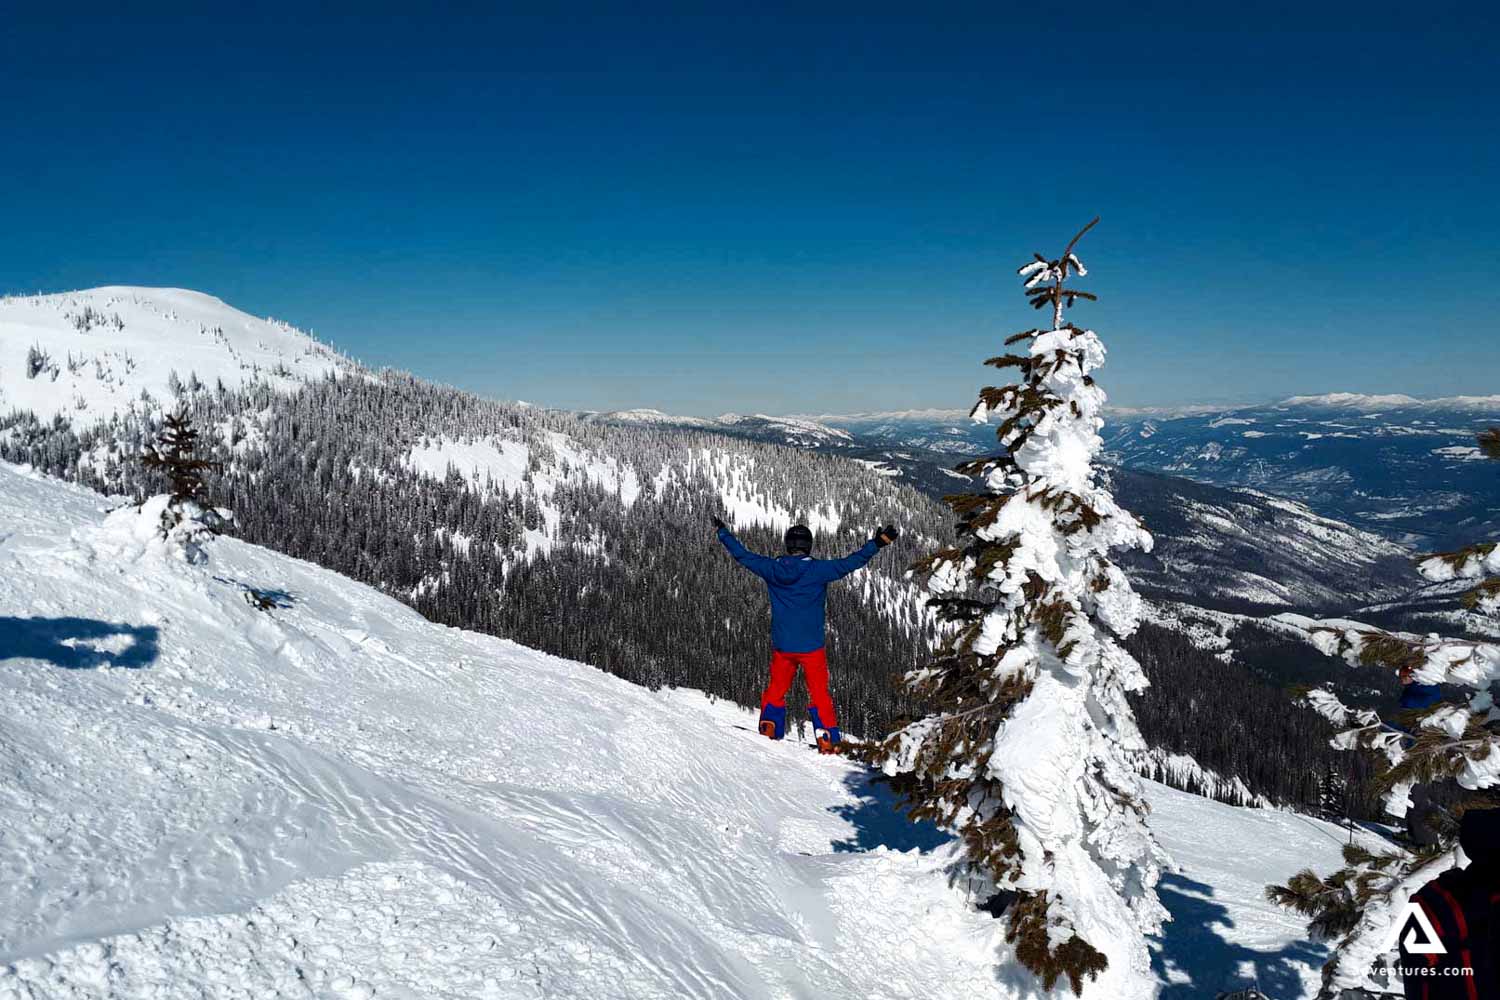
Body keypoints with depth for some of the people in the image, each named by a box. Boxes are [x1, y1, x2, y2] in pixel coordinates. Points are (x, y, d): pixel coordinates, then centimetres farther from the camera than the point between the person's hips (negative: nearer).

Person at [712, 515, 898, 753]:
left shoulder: (771, 569, -2)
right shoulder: (819, 569, -12)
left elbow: (743, 555, 9)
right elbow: (851, 562, -15)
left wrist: (724, 533, 22)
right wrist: (879, 542, -10)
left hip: (781, 646, 3)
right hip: (811, 647, -2)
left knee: (776, 689, 18)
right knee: (820, 694, 5)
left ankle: (768, 730, 15)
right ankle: (828, 740, 4)